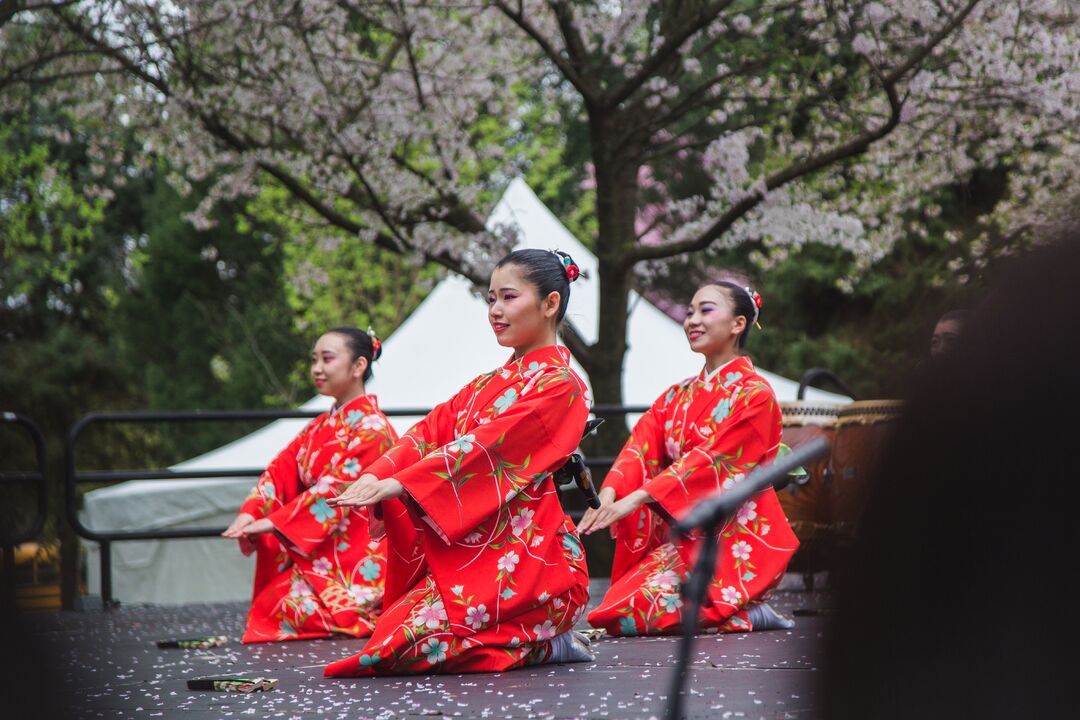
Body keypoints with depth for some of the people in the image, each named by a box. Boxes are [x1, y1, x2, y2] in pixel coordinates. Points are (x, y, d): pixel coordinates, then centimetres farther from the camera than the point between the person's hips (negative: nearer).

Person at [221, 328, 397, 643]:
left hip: (355, 565, -8)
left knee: (285, 604, -23)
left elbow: (338, 488, -19)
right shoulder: (319, 428, 18)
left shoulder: (371, 428, -10)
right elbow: (281, 470, 8)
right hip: (317, 554, 8)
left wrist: (272, 523, -22)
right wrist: (249, 514, -11)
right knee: (267, 602, -14)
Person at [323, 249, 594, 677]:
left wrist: (398, 485, -25)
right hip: (467, 553, 9)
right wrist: (376, 477, -13)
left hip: (522, 557, -9)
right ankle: (537, 637, 6)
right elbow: (430, 432, 8)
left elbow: (488, 445, -18)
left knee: (408, 644, -22)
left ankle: (546, 644, -6)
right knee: (389, 632, -4)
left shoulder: (559, 385, -6)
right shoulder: (486, 386, 21)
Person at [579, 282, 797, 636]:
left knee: (632, 613, -22)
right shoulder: (676, 396, 16)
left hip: (732, 536, -8)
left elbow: (714, 460, -19)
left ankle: (746, 615, -5)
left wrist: (637, 498, -28)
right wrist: (610, 492, -21)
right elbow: (640, 447, 1)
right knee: (613, 612, -6)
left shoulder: (754, 394, -7)